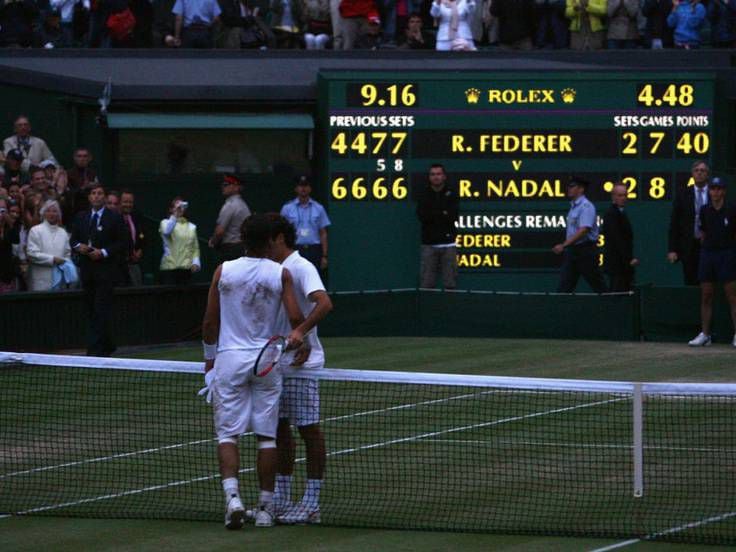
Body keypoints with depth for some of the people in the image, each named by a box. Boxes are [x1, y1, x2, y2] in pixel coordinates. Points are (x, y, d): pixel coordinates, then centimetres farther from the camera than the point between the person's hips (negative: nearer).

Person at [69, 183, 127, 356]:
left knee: (101, 311, -11)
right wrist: (79, 246, -7)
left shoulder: (114, 218, 0)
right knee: (92, 310, 8)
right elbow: (73, 239, 15)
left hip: (105, 269, -5)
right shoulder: (81, 217, 13)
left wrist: (103, 252, -15)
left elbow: (121, 244, -3)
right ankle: (107, 346, 21)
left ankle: (95, 349, -15)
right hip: (87, 270, 5)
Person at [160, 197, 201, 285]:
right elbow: (166, 231, -20)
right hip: (169, 267, -3)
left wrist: (195, 262, -4)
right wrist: (175, 215, -27)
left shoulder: (191, 227, 14)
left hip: (186, 268, 3)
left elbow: (195, 248, 13)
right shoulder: (166, 223, 5)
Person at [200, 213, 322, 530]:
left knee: (227, 434, 0)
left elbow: (210, 322, 2)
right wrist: (299, 334, 16)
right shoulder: (280, 274, -4)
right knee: (266, 436, 6)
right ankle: (265, 508, 6)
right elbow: (296, 319, -8)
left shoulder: (224, 271, -2)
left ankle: (232, 495, -20)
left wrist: (210, 358, 15)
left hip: (229, 360, 0)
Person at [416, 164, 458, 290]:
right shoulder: (424, 195, 9)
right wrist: (443, 214, -8)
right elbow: (422, 216, -7)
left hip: (448, 244, 0)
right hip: (429, 244, 0)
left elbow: (452, 216, -7)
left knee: (450, 284, -1)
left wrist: (433, 215, -8)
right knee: (426, 284, -4)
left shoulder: (451, 195, 7)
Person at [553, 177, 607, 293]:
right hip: (572, 250, 9)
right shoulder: (573, 206, 15)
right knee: (564, 286, 0)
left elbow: (583, 230, -24)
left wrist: (564, 245, -27)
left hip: (585, 249, -9)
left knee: (597, 284, 0)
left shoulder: (586, 206, -14)